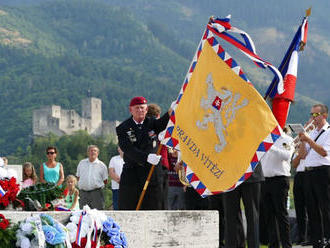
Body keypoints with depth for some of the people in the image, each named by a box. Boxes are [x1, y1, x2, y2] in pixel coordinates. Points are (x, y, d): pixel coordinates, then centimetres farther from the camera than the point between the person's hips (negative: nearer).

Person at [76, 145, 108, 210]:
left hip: (96, 192, -2)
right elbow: (78, 177, 19)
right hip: (83, 192, 2)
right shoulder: (81, 163, 13)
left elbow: (105, 181, 9)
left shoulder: (101, 165, 5)